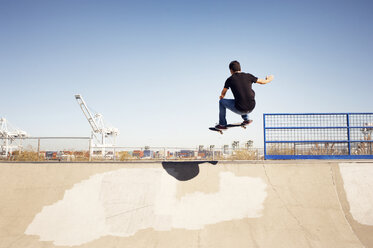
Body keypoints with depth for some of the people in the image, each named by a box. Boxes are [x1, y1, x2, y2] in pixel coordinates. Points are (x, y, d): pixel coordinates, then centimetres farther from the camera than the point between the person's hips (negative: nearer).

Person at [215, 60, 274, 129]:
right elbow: (263, 82, 14)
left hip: (240, 110, -4)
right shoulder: (248, 76, 1)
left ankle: (222, 125, 23)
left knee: (222, 101, 18)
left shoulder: (230, 80, -3)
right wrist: (269, 79, 38)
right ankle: (246, 119, 38)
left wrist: (222, 96, 38)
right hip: (251, 108, 4)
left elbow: (223, 94, 12)